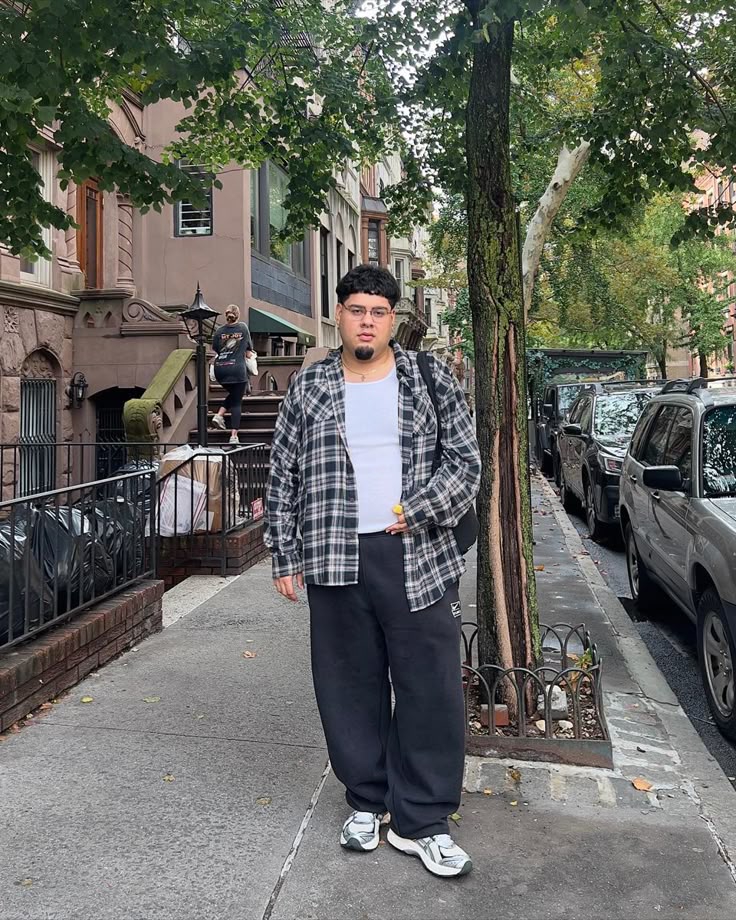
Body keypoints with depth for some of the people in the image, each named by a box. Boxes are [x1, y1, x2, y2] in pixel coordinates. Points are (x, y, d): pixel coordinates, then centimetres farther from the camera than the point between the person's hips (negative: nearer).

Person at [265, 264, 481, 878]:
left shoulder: (432, 381, 4)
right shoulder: (309, 388, 7)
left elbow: (465, 462, 0)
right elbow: (283, 476, 8)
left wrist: (415, 513, -12)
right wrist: (285, 556, 4)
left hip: (417, 558, -1)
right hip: (336, 560, 1)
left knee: (431, 688, 2)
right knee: (350, 686, 10)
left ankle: (421, 822, 18)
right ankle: (368, 802, 31)